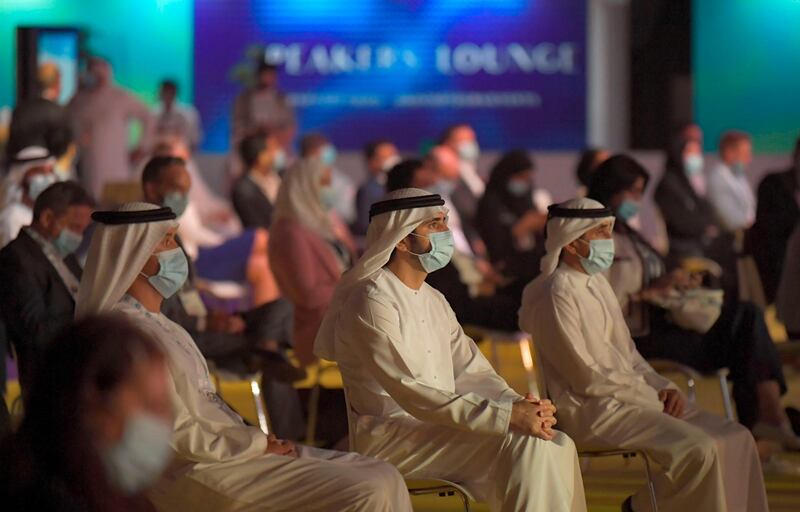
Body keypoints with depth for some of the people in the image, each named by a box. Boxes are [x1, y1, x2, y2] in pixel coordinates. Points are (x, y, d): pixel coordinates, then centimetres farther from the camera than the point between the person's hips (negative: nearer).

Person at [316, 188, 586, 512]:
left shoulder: (434, 301, 18)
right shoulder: (373, 302, -13)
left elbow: (473, 373, 11)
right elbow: (412, 394, -23)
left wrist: (519, 405, -12)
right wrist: (507, 417, -28)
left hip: (437, 427, 9)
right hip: (391, 437, -9)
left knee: (558, 445, -8)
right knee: (524, 445, -24)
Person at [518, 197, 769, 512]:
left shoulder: (597, 283, 17)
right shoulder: (557, 294, -13)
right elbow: (586, 377, -16)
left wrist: (664, 387, 3)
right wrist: (652, 395, -10)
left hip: (627, 399, 9)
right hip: (591, 411, -9)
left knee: (736, 439, -4)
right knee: (699, 449, -26)